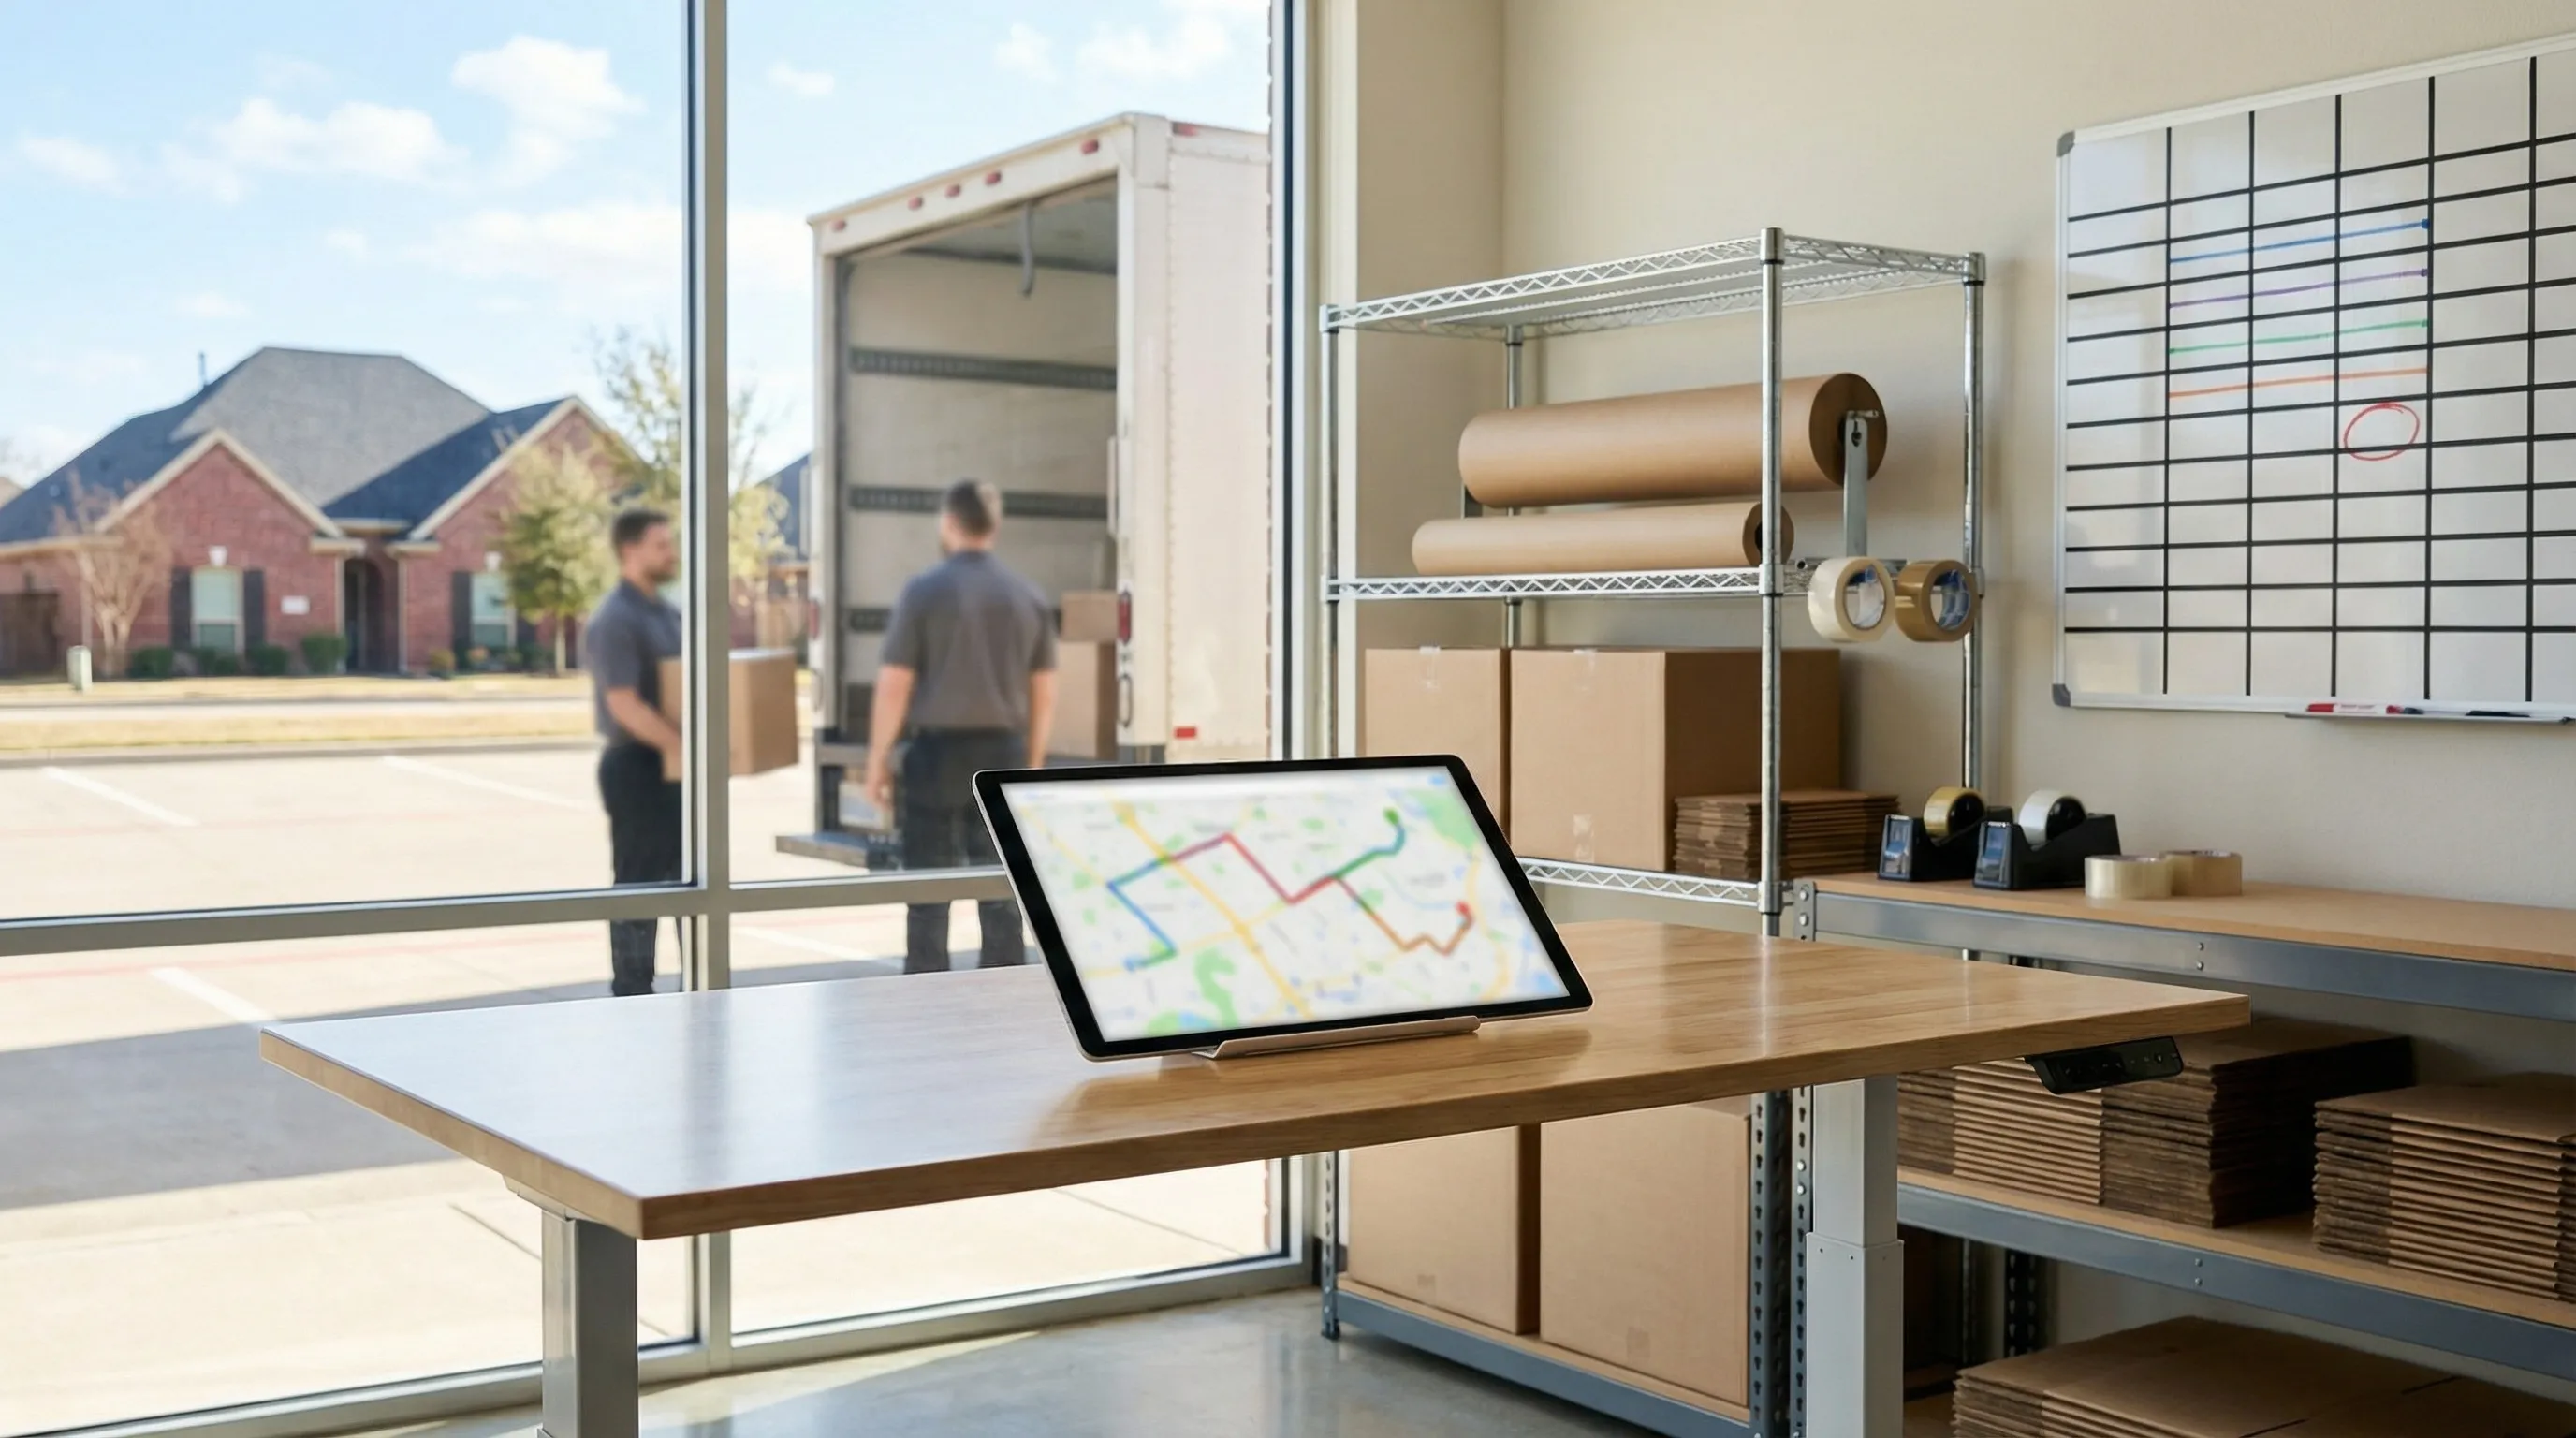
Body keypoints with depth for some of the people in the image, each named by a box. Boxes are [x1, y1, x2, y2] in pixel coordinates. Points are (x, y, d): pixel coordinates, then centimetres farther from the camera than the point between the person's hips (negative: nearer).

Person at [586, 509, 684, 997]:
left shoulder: (666, 613, 13)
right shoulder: (614, 621, -15)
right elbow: (625, 705, -22)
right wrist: (684, 748, -25)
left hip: (674, 767, 9)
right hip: (637, 767, -9)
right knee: (639, 883, -1)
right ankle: (632, 994, 7)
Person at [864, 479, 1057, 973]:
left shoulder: (923, 592, -5)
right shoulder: (1030, 598, 6)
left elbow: (894, 685, -6)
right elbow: (1044, 693, 9)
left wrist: (878, 760, 3)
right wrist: (1033, 763, 18)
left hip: (937, 751, -3)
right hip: (1003, 752, 3)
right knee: (1001, 890, 8)